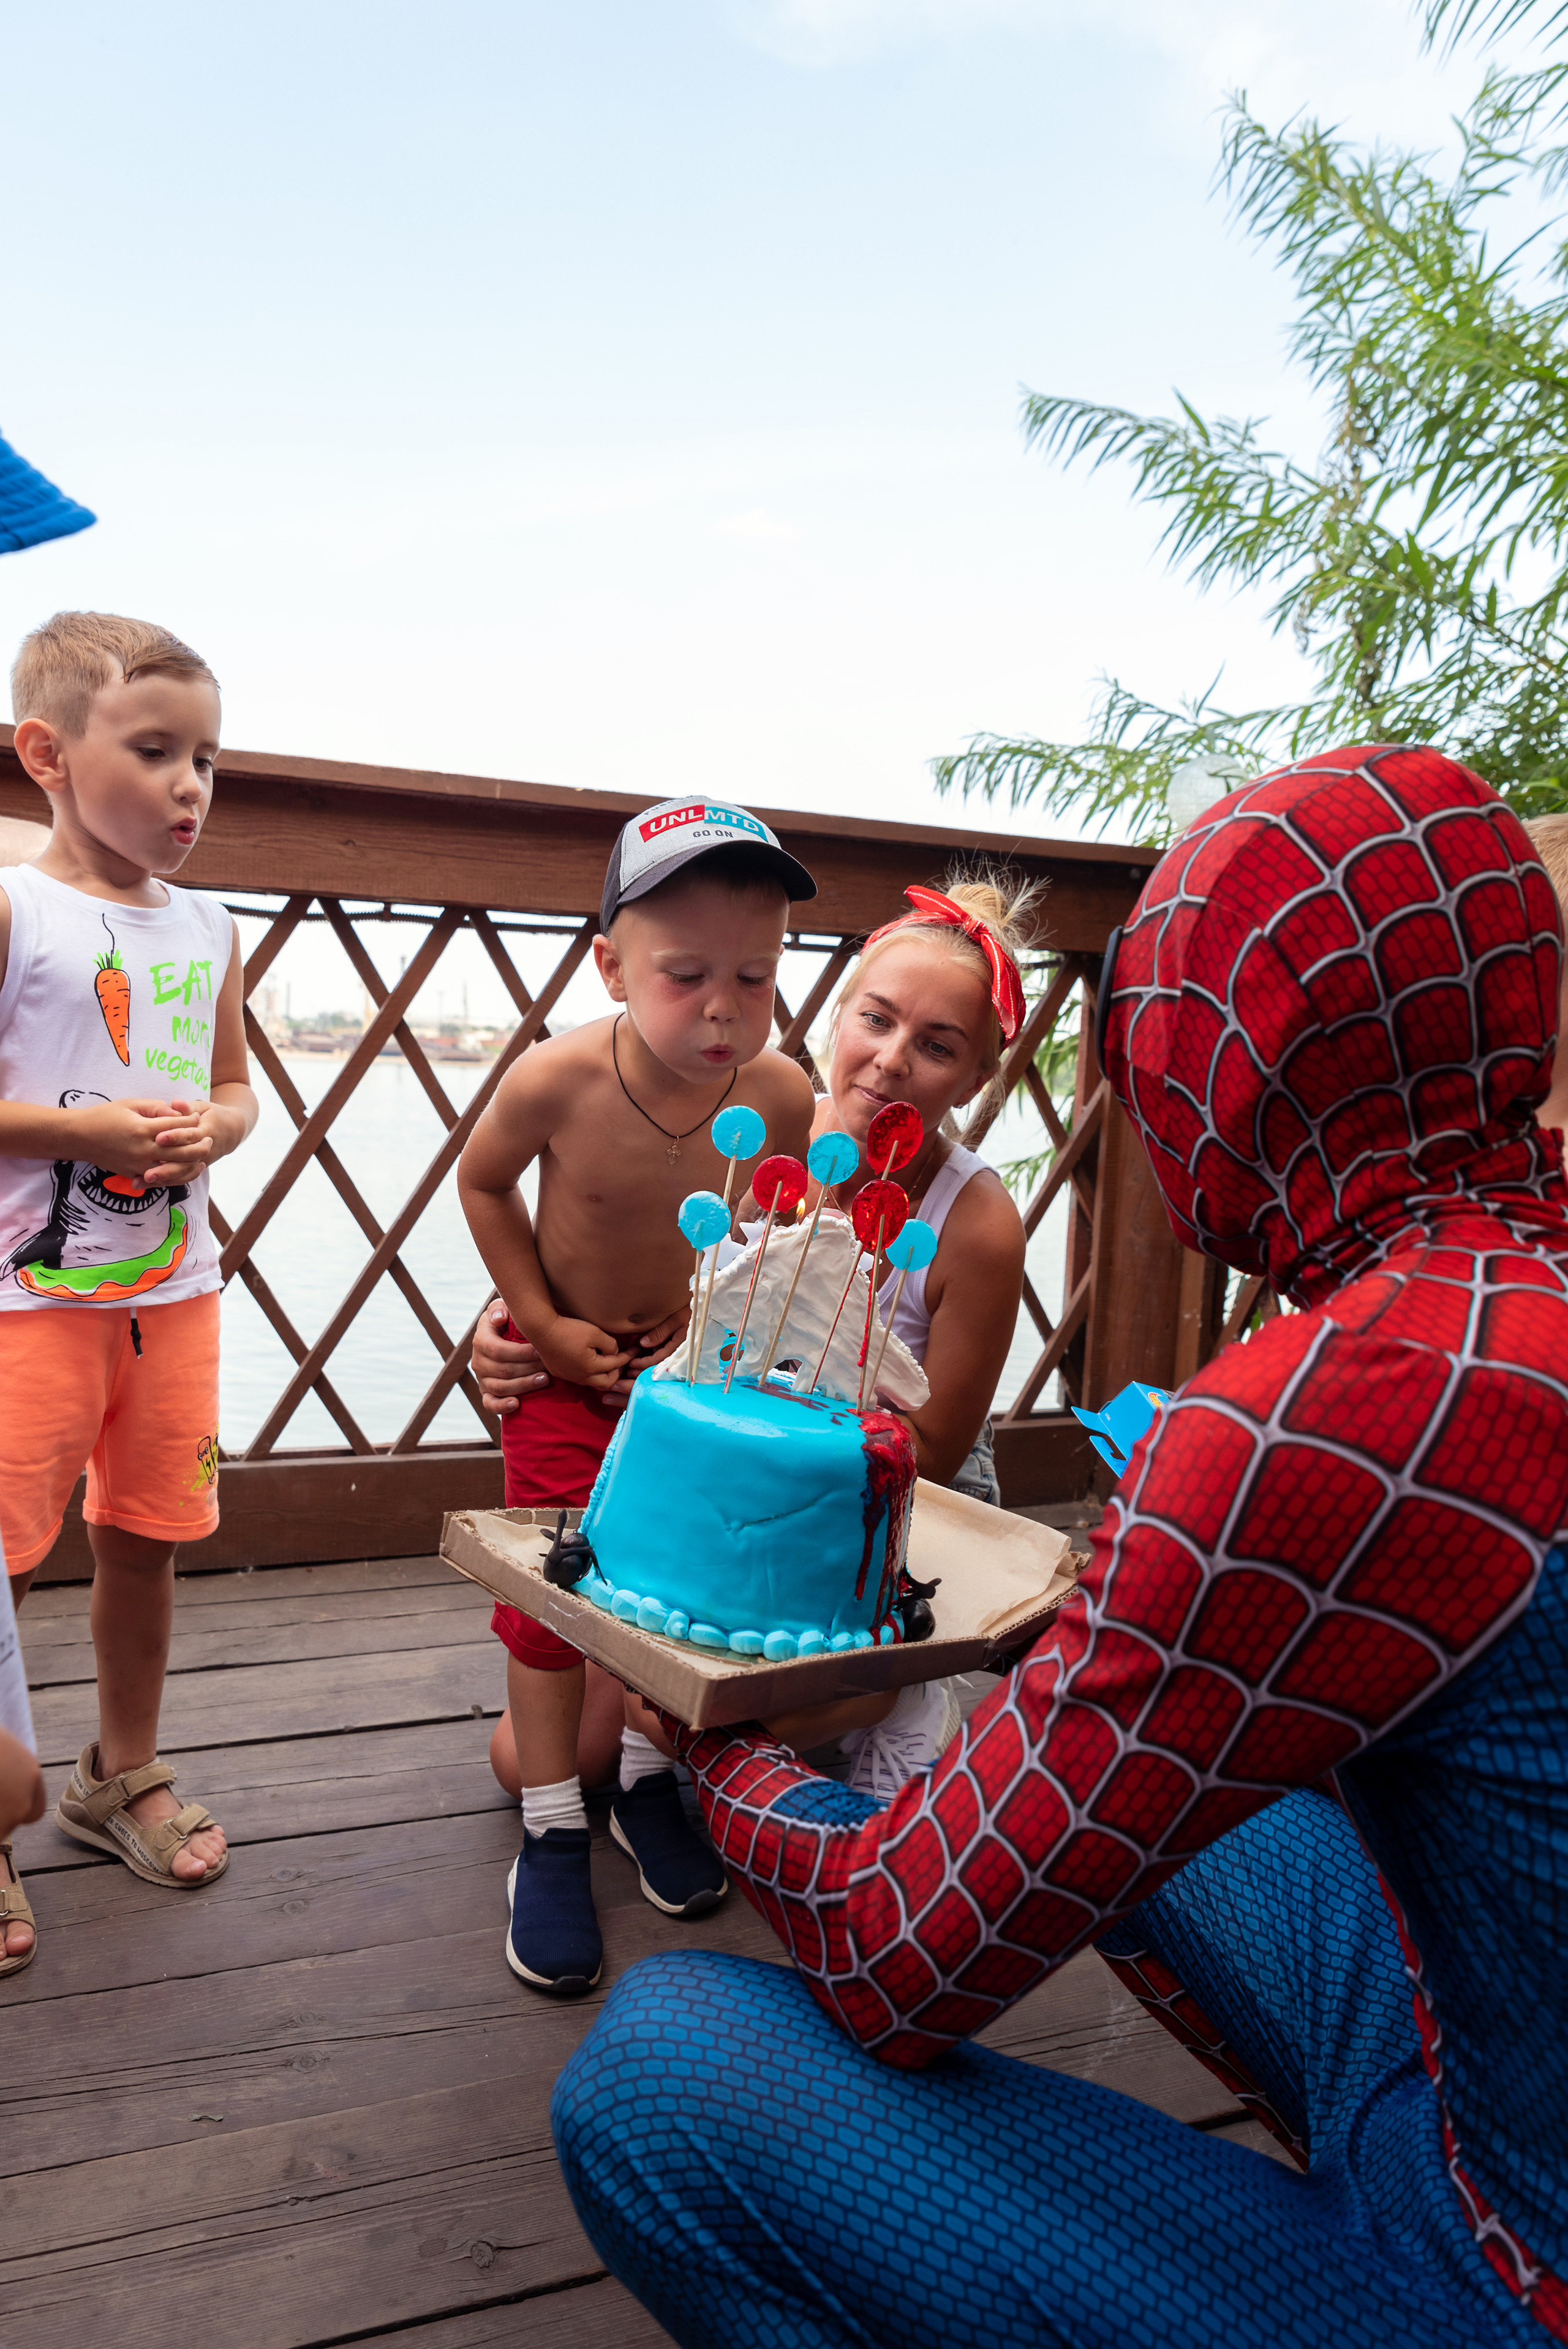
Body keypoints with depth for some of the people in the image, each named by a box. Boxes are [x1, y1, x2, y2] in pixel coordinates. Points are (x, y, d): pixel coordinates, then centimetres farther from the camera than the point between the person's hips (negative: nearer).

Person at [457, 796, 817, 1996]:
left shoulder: (782, 1097, -24)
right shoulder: (556, 1080, -29)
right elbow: (484, 1183, -7)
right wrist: (541, 1321, -11)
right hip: (569, 1364, -2)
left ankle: (648, 1776, 35)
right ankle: (552, 1828, 20)